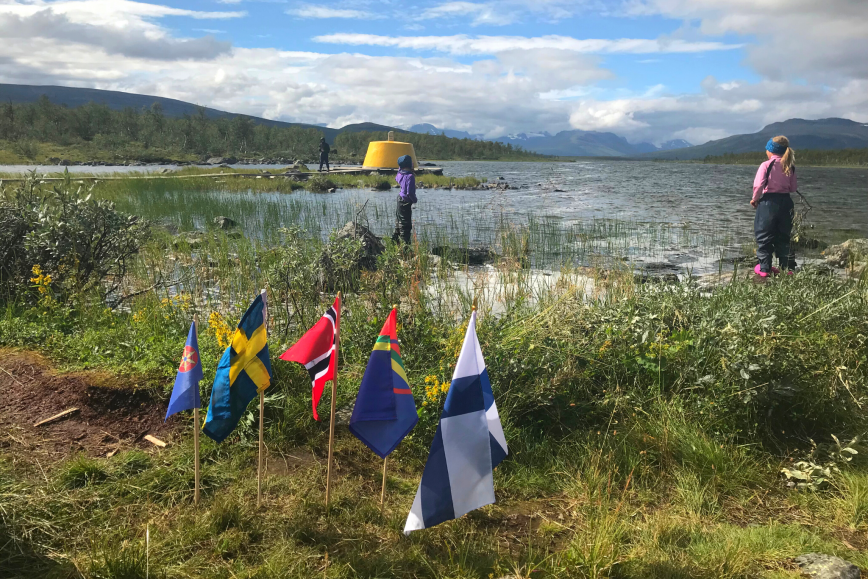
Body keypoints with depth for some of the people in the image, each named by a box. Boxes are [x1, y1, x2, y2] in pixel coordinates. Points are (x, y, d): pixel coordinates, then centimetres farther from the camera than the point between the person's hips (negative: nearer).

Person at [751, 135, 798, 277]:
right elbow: (793, 188, 7)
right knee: (783, 236, 15)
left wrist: (755, 199, -3)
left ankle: (764, 268, 5)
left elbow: (758, 185, -18)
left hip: (768, 202, -5)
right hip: (786, 202, 5)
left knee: (764, 236, 5)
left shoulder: (766, 165, -10)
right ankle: (786, 267, 16)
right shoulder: (790, 167, 5)